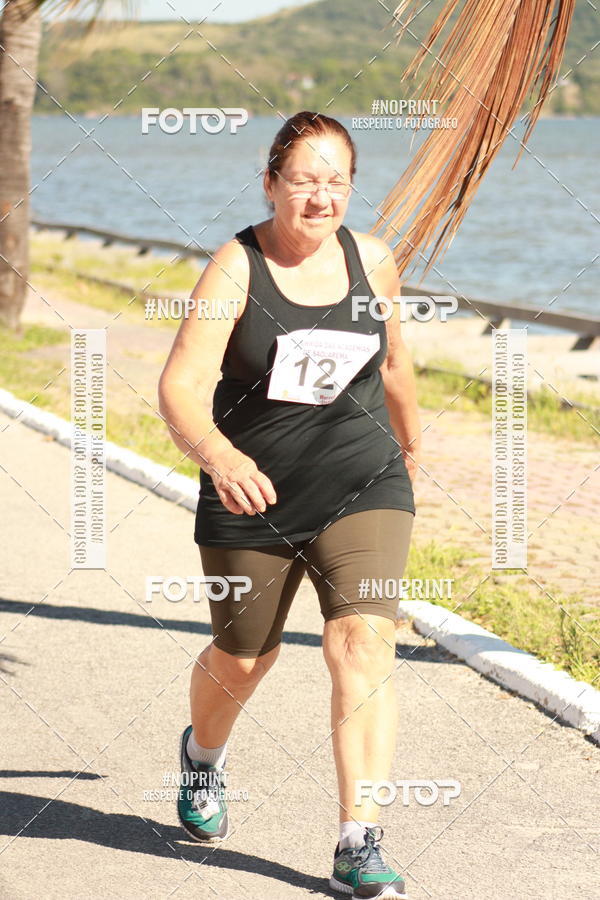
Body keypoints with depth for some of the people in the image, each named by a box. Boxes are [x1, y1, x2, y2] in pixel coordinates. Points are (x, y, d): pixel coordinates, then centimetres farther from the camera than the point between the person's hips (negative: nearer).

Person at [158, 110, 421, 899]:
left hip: (364, 490, 2)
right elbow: (180, 387, -22)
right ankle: (203, 754, 50)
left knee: (364, 643, -17)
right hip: (253, 498, -1)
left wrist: (411, 441, 34)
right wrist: (218, 455, -41)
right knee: (241, 658, 14)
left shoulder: (373, 262, 0)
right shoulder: (235, 268, -12)